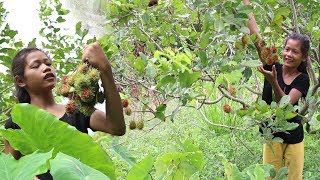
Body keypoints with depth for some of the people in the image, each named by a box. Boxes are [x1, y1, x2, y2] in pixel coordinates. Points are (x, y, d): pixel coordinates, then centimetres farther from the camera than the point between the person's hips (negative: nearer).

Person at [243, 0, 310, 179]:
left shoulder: (303, 79, -6)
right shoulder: (273, 67, -4)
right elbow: (256, 37, -11)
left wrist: (273, 82, -36)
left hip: (294, 137, 0)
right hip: (272, 134, 1)